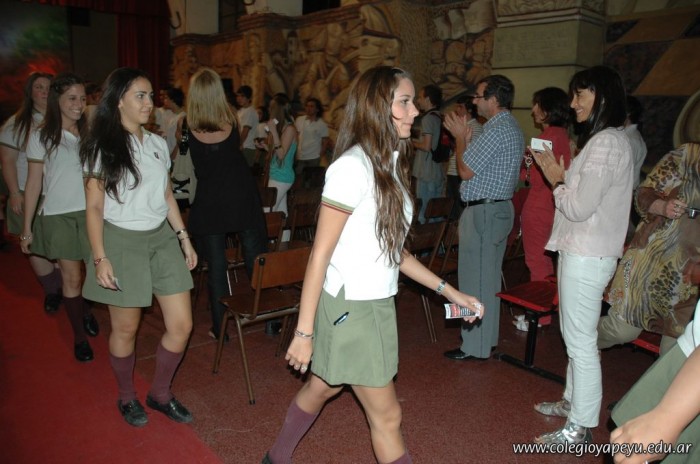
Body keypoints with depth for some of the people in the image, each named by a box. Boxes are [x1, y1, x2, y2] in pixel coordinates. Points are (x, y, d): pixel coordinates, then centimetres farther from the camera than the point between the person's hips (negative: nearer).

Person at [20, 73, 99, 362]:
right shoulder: (41, 136, -2)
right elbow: (33, 183, 0)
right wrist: (26, 228, 0)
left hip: (91, 213, 2)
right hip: (58, 216, -2)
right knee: (72, 278, 2)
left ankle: (86, 309, 35)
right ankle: (79, 337, 20)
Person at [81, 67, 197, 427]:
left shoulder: (158, 144, 8)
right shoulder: (101, 148, -6)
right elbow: (94, 207, -7)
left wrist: (184, 238, 10)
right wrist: (100, 258, -13)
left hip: (162, 237, 5)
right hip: (121, 241, -4)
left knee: (181, 325, 1)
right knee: (126, 328, 7)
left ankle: (160, 393, 24)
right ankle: (127, 397, 32)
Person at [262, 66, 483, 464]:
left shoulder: (391, 165, 6)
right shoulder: (353, 167, -19)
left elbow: (392, 249, 9)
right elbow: (320, 254, -17)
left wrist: (448, 290, 9)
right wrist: (304, 332, -15)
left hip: (379, 304, 8)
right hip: (349, 307, -8)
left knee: (323, 388, 23)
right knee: (387, 415, 5)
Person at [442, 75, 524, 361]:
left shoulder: (497, 130, -18)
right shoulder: (510, 127, 16)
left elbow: (465, 171, -16)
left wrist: (460, 137, -4)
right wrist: (466, 137, 10)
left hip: (483, 212, -11)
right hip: (499, 209, 11)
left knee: (475, 279, -3)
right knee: (489, 278, 18)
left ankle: (475, 347, 7)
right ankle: (486, 338, 31)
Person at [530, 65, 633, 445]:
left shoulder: (606, 144, -18)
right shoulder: (607, 139, 14)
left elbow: (579, 207, -21)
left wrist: (557, 182, -5)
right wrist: (559, 175, 4)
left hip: (587, 256, -11)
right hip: (580, 251, 11)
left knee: (581, 341, -1)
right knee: (575, 335, 21)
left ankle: (580, 427, 12)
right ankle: (573, 401, 37)